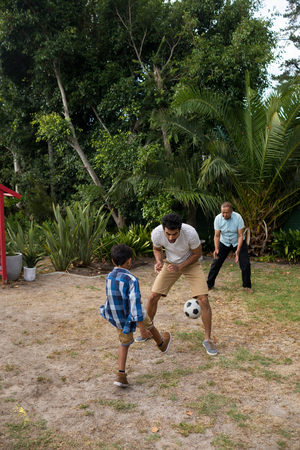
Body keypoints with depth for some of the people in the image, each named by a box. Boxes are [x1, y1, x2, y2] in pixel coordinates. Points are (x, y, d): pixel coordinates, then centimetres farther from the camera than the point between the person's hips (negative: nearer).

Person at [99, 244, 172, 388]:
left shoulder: (109, 277, -5)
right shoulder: (131, 280, -27)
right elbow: (135, 307, -28)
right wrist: (142, 329, -22)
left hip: (116, 318, 5)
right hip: (131, 317, -4)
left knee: (124, 343, 22)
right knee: (149, 326, 26)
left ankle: (121, 375, 17)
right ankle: (162, 345, 54)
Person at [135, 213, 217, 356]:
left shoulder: (190, 233, -34)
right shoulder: (156, 233, -27)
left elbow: (197, 253, -15)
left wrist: (179, 267, -26)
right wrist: (159, 262, -23)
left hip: (190, 264, -2)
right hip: (170, 263, 2)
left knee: (203, 300, -15)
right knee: (153, 296, -4)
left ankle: (208, 340, 4)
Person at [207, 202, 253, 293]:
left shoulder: (238, 217, -26)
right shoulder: (218, 218, -21)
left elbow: (240, 236, -23)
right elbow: (217, 235, -15)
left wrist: (238, 251, -33)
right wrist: (216, 249, -30)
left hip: (238, 243, -1)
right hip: (224, 243, 1)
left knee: (245, 264, -9)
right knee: (216, 263, -3)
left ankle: (247, 286, 10)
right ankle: (209, 284, 14)